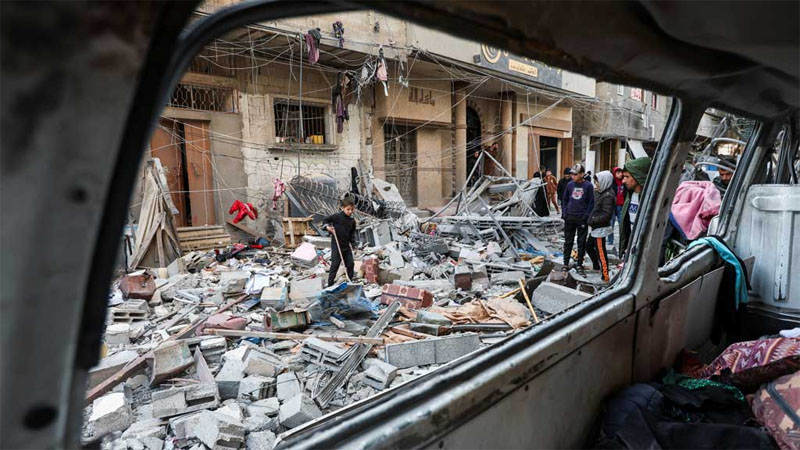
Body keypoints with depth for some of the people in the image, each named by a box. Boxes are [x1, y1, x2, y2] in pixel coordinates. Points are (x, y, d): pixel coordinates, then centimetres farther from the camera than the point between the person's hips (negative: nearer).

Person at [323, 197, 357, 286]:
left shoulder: (352, 221, 4)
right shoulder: (337, 216, -12)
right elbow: (325, 220, -3)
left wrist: (353, 244, 6)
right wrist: (327, 226, -22)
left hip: (347, 246, 5)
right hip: (336, 246, -5)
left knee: (350, 264, 10)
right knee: (335, 265, -2)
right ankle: (330, 284, 7)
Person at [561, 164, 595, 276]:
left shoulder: (588, 185, -4)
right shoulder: (570, 184, 5)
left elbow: (591, 202, -2)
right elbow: (564, 200, 10)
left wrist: (587, 216, -10)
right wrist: (564, 213, 1)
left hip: (582, 219, -2)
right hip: (569, 218, 3)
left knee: (581, 243, 5)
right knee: (568, 242, 8)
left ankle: (579, 265, 13)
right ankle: (566, 264, 17)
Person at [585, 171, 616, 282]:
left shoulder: (608, 196, -19)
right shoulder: (601, 193, 10)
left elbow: (606, 215, -24)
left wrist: (593, 221, -20)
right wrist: (591, 219, 8)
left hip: (601, 229, -10)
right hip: (596, 228, 10)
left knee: (600, 252, -4)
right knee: (589, 246, 23)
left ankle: (605, 276, 6)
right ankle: (596, 266, 42)